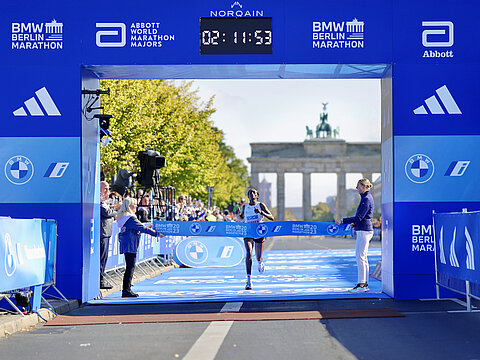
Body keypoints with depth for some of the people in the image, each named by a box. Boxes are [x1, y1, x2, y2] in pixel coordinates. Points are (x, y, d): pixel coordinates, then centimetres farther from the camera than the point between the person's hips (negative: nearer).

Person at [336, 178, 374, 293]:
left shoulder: (366, 199, -15)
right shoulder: (366, 198, 16)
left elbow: (359, 217, -20)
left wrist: (343, 221, -18)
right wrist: (355, 224, 19)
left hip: (364, 231, -11)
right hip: (364, 230, 11)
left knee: (360, 257, -10)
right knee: (363, 258, 12)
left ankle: (361, 284, -10)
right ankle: (365, 283, 15)